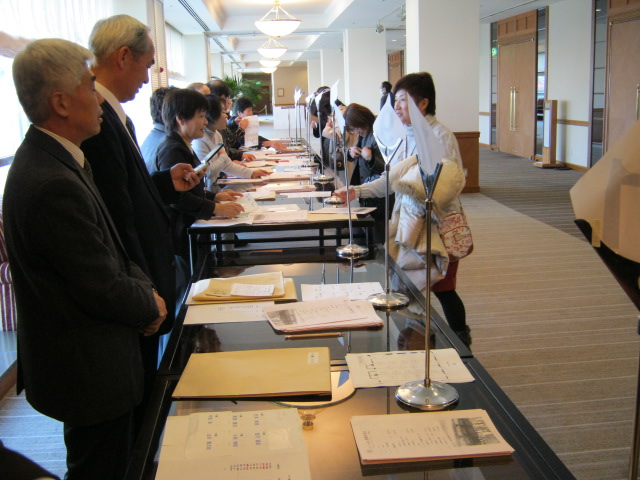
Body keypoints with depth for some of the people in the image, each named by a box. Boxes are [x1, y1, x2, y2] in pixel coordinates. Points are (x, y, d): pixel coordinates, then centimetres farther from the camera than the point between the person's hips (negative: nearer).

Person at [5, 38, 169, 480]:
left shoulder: (48, 158, 3)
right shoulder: (53, 185, -30)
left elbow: (106, 247, 11)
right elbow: (104, 291, -24)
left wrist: (142, 285, -2)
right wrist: (151, 304, -6)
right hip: (88, 370, -10)